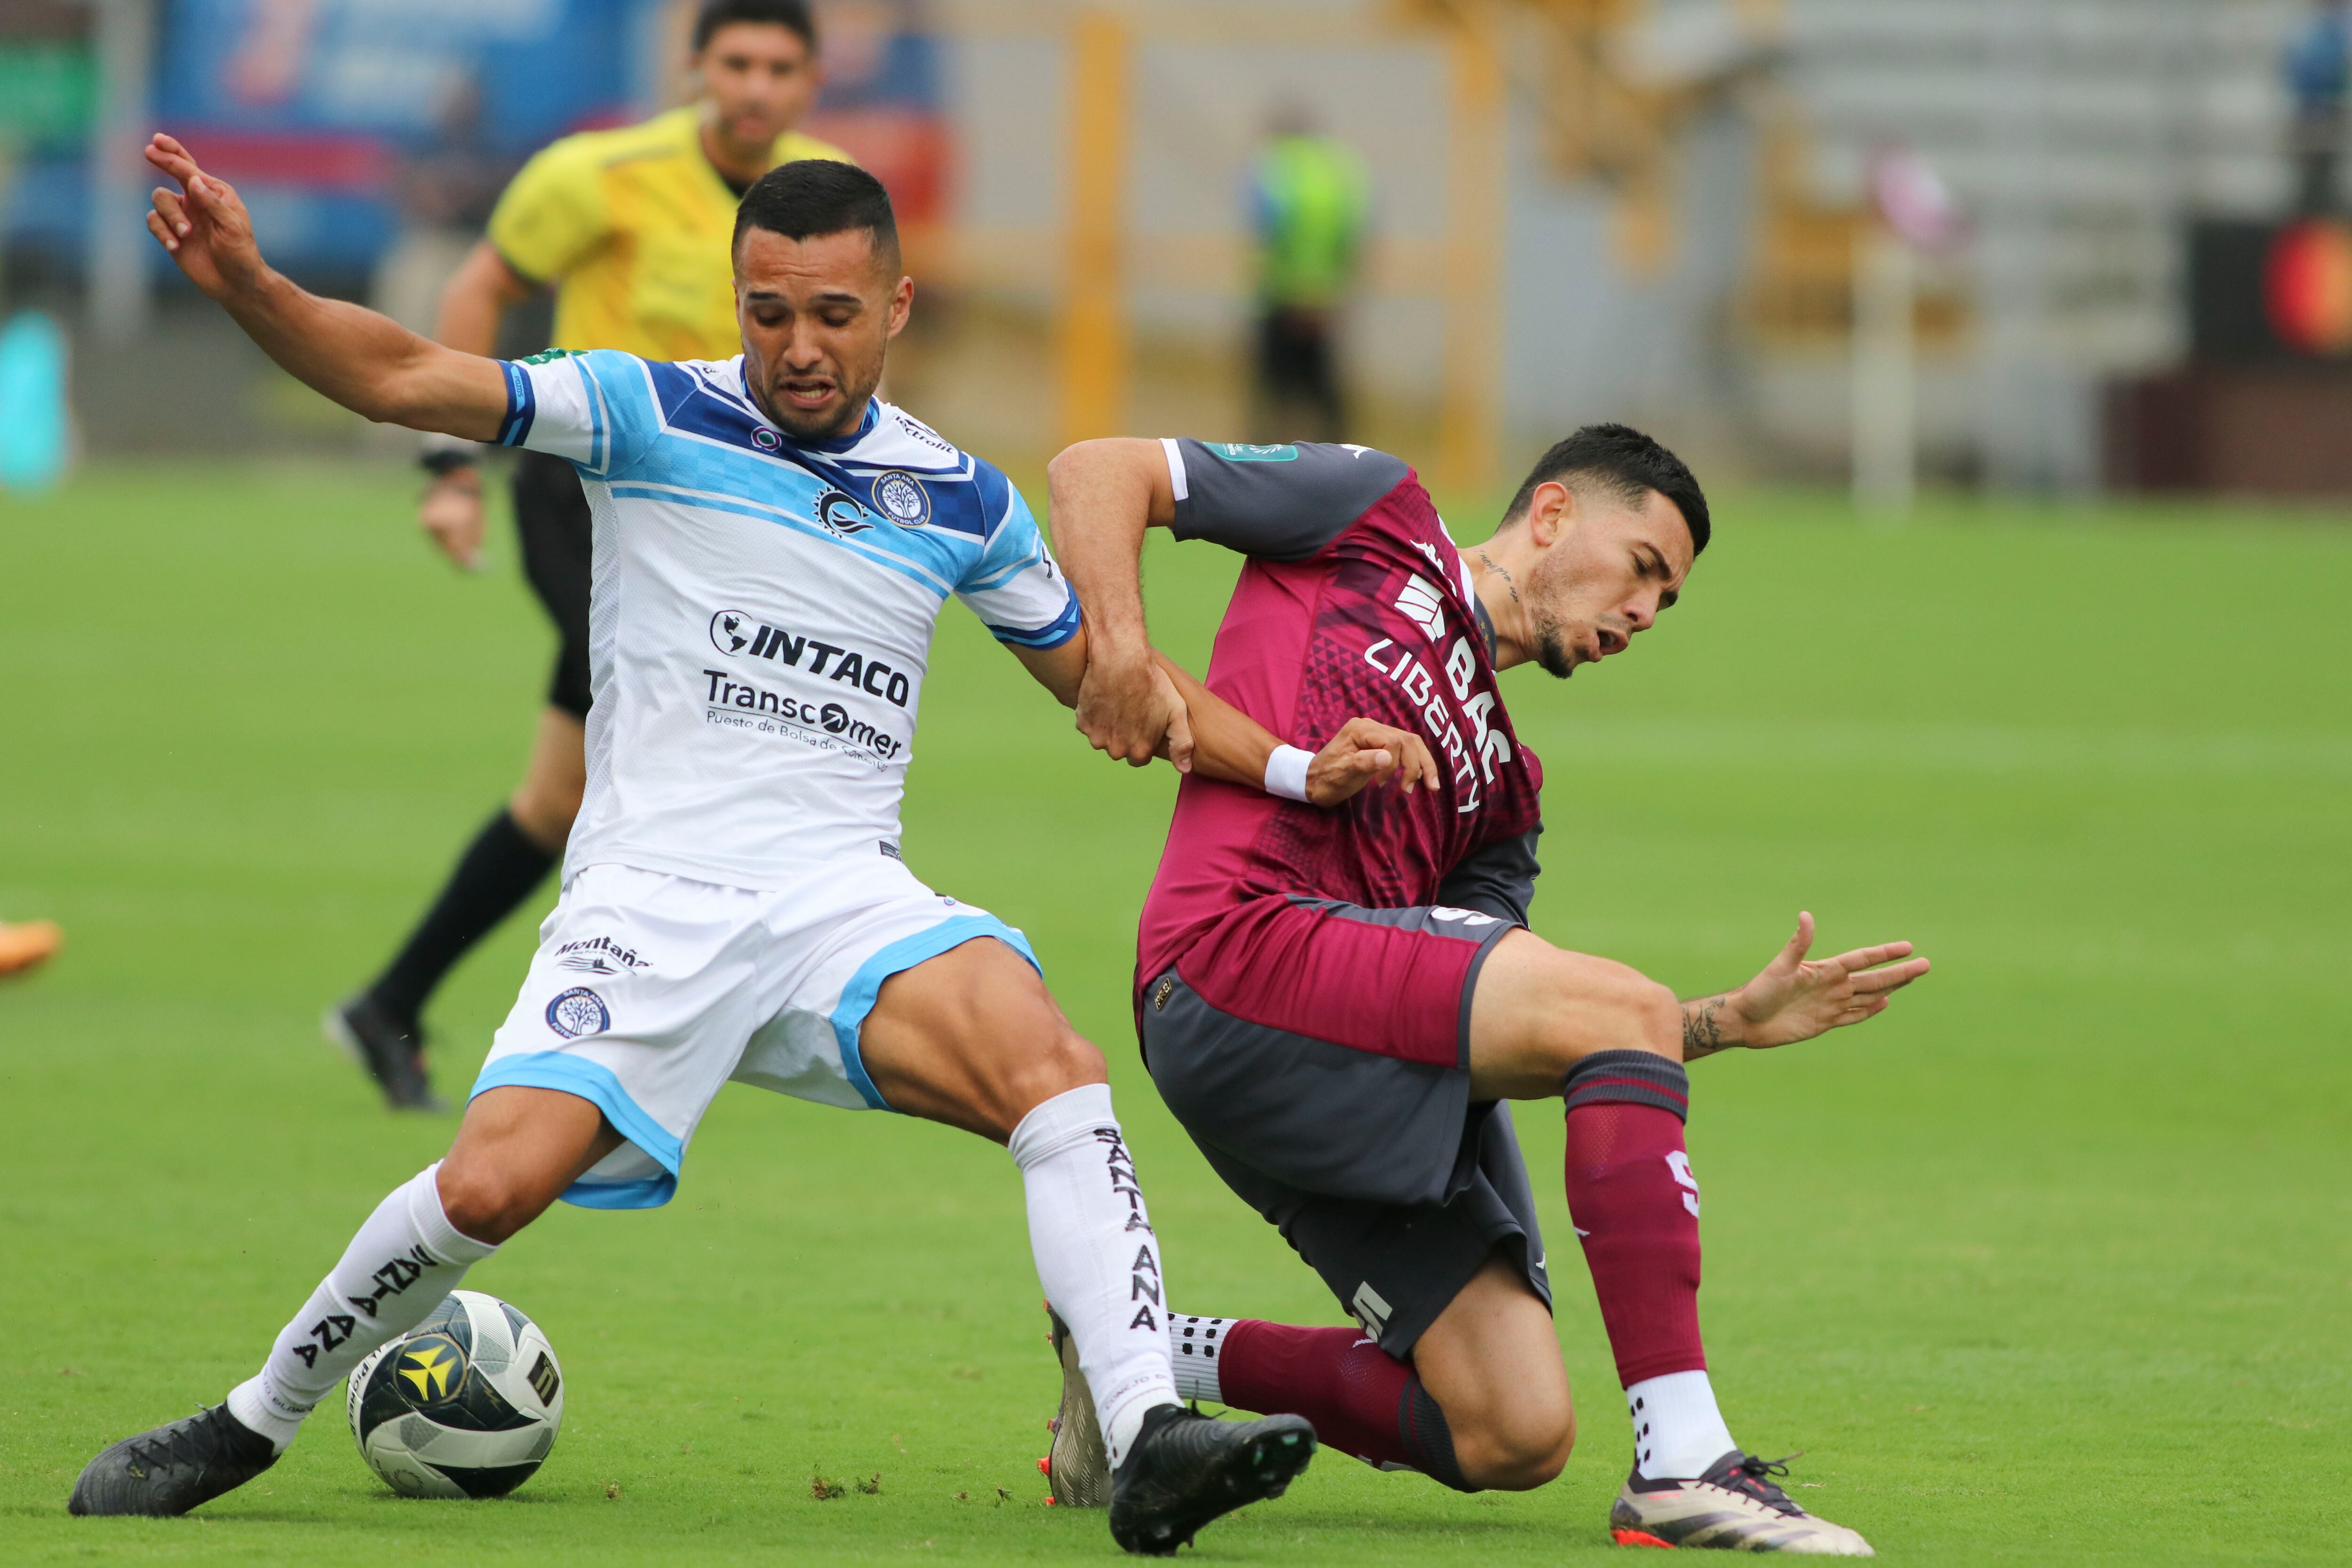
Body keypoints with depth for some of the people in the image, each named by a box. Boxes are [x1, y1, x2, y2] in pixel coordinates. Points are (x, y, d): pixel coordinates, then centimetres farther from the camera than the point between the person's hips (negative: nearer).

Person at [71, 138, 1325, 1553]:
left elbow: (1089, 665, 26)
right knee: (492, 1185, -22)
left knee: (1055, 1072, -26)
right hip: (650, 892, -2)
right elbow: (402, 378, -6)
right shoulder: (652, 416, 3)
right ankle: (252, 1423, 2)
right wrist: (245, 283, -23)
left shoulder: (961, 499, 14)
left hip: (847, 899, 2)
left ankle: (1148, 1439, -32)